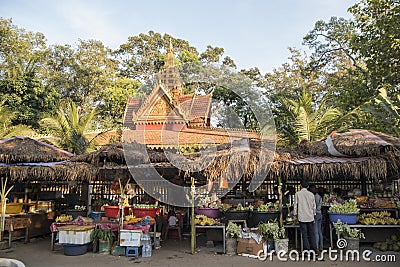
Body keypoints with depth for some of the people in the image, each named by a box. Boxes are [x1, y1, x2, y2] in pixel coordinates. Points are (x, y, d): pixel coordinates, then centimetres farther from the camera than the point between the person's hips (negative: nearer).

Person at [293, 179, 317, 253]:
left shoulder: (297, 194, -5)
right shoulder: (311, 194, 1)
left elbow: (295, 205, -2)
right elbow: (314, 206, 8)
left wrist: (295, 215, 8)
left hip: (302, 217, -2)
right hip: (310, 216, 3)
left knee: (304, 234, 2)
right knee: (312, 233, 10)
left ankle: (307, 250, 5)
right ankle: (315, 249, 13)